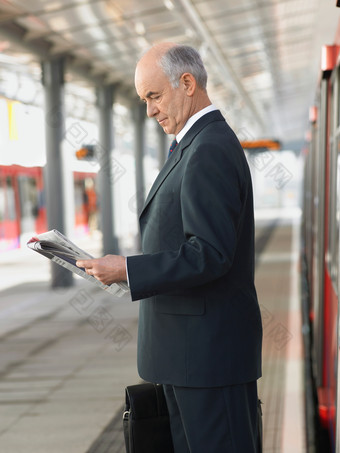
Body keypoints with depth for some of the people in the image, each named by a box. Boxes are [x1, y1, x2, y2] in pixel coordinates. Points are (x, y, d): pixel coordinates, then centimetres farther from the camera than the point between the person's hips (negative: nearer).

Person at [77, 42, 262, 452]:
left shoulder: (210, 150, -18)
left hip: (209, 346, -10)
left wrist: (128, 270, -21)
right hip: (188, 346, 10)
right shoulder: (198, 145, 16)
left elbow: (210, 253, -25)